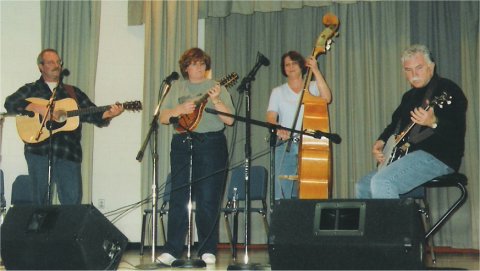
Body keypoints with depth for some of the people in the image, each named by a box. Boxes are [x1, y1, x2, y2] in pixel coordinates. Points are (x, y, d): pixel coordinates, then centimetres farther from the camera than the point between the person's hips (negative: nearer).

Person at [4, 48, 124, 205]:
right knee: (40, 201, 2)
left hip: (68, 153, 1)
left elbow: (93, 114, 12)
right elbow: (10, 103, -3)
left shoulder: (73, 92, 20)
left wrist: (108, 114, -9)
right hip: (39, 151, -1)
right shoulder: (31, 90, 13)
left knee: (73, 201, -6)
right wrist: (38, 108, -16)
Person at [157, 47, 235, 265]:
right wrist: (180, 109, -10)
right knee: (178, 198, 2)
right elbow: (163, 118, 8)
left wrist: (216, 100, -17)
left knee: (208, 200, -1)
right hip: (182, 144, 2)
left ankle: (208, 250, 8)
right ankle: (172, 249, 7)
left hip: (211, 144, -2)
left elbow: (230, 119, -4)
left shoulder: (217, 88, 6)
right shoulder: (177, 88, 14)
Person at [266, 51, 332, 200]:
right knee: (282, 191, -6)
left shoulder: (312, 87, 12)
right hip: (285, 147, 0)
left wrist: (315, 71, -8)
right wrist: (278, 129, -19)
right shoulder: (278, 92, 14)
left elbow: (327, 98, -9)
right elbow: (270, 118, 4)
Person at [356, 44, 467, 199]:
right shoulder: (410, 96, 21)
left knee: (381, 182, -29)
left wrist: (433, 122, -39)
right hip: (409, 156, 10)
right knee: (363, 187, 11)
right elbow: (395, 123, 32)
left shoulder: (447, 90, -7)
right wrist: (381, 141, 13)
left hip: (438, 157, -10)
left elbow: (458, 129, -20)